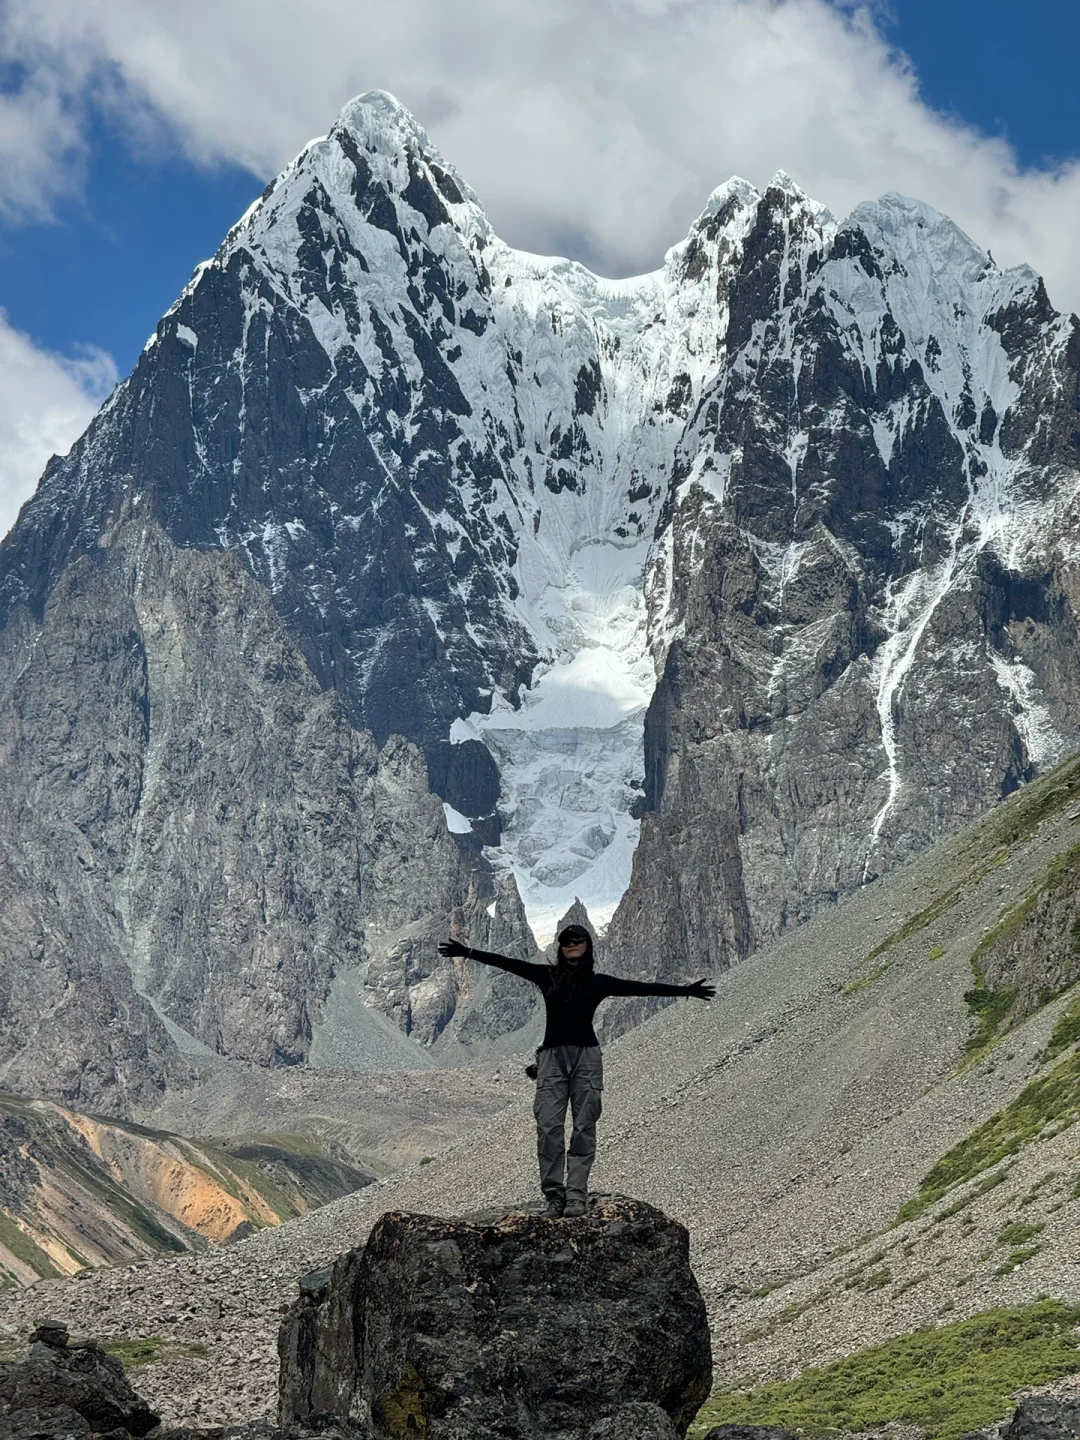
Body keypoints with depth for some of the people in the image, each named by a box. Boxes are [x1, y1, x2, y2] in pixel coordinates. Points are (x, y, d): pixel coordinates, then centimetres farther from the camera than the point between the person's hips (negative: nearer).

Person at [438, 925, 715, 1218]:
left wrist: (684, 991, 3)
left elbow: (639, 988, 6)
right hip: (552, 1056, 1)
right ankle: (554, 1194, -3)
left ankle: (576, 1195, -1)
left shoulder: (598, 982, 8)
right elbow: (507, 963, 7)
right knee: (548, 1127, -8)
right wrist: (467, 952, 3)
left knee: (584, 1127, -4)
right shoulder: (547, 975, 11)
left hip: (586, 1055, -1)